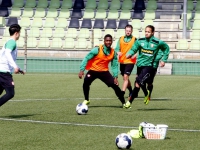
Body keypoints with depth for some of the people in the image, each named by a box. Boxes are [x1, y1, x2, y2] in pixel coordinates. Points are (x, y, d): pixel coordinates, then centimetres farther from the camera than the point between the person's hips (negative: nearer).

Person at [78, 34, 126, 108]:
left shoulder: (113, 52, -6)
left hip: (104, 71, 3)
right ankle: (86, 100, 0)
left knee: (115, 85, -9)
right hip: (93, 70, -3)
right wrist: (82, 70, -24)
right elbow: (86, 58, -16)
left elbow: (114, 65, 4)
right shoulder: (97, 50, -19)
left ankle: (124, 103, 3)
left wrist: (115, 77, -4)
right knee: (86, 83, -25)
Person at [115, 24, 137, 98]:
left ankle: (122, 93, -23)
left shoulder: (134, 39, -5)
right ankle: (131, 91, 38)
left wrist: (134, 54, -25)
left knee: (125, 77, -18)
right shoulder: (121, 39, 7)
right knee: (125, 78, 17)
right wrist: (118, 52, -17)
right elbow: (117, 48, 5)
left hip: (130, 61, -5)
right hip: (122, 61, 5)